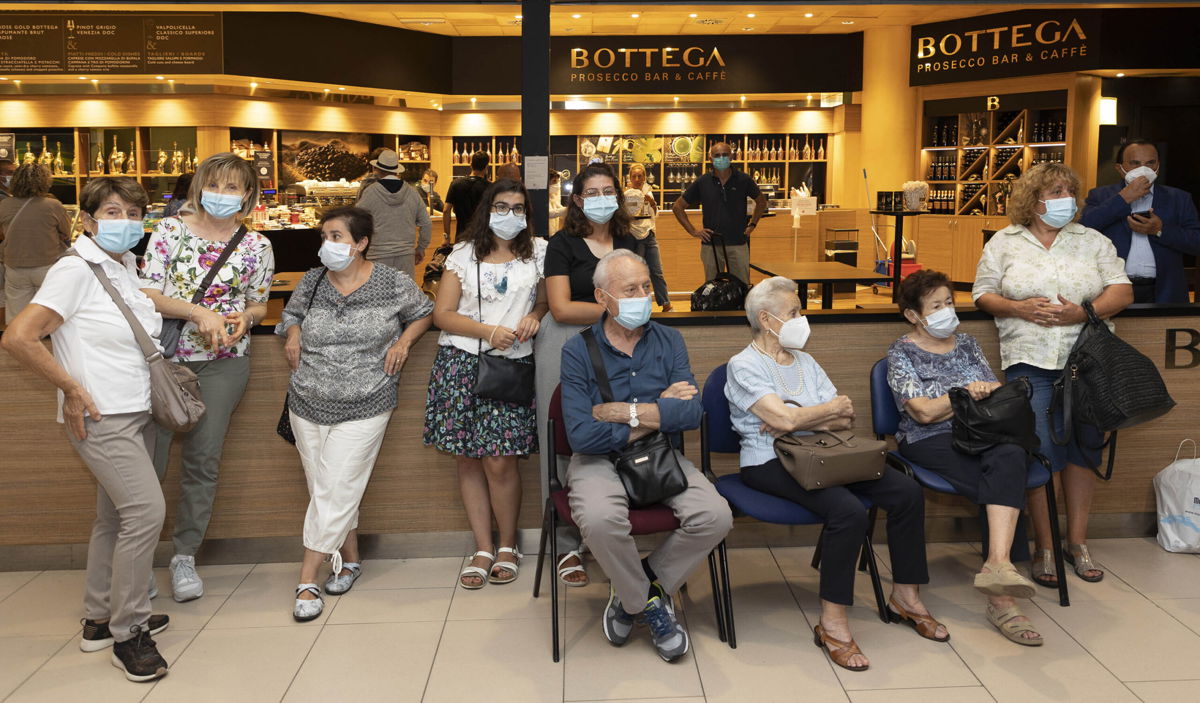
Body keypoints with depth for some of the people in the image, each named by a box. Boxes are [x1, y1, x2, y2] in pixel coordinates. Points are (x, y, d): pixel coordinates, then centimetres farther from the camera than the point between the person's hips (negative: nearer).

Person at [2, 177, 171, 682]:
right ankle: (128, 632, -1)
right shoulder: (75, 271, -14)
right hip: (101, 416, -9)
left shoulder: (127, 269, 11)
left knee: (115, 516, 16)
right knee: (146, 510, -15)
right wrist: (71, 387, -16)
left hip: (136, 413, 9)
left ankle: (100, 620, 30)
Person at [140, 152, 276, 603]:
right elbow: (147, 294, -4)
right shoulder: (169, 230, 1)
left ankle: (185, 556, 21)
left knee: (203, 459, 5)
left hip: (224, 361, 1)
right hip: (163, 354, 0)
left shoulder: (256, 247, 3)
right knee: (146, 456, -4)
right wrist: (200, 312, -18)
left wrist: (244, 318, -10)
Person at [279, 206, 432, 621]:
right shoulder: (311, 283, 5)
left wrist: (404, 340, -4)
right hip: (308, 404, 4)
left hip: (363, 409, -4)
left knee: (335, 491, -8)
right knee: (325, 489, 10)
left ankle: (307, 580, -1)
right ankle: (350, 559, 29)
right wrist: (292, 335, 1)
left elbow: (424, 312, 12)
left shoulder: (393, 284, -5)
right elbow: (291, 314, 23)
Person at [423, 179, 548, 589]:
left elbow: (549, 298, 16)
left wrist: (535, 317, -7)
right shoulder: (464, 254, 9)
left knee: (499, 462, -8)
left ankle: (508, 547, 13)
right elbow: (442, 314, 3)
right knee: (468, 460, 3)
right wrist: (490, 332, -10)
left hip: (513, 364, -1)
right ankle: (483, 549, 15)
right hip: (462, 362, 1)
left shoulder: (538, 252, 12)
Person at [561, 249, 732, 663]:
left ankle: (633, 592, 2)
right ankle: (649, 604, -4)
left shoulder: (669, 342, 5)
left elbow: (691, 414, -10)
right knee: (601, 519, -35)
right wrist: (657, 414, -10)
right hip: (600, 459, -3)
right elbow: (582, 435, -18)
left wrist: (625, 412, -15)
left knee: (715, 516, -21)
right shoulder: (578, 351, -5)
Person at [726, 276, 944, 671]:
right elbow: (785, 418, -19)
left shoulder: (805, 361, 18)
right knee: (849, 511, -32)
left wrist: (797, 421, -7)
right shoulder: (744, 366, -5)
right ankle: (832, 624, -20)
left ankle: (905, 597, 6)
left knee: (906, 492, -9)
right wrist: (833, 408, -3)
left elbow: (845, 421, 10)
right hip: (769, 463, -7)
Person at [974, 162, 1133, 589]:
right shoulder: (1004, 243, 9)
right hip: (1030, 361, -2)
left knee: (1082, 449, 6)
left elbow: (1122, 292, 6)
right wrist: (1020, 308, -12)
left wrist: (1085, 312, -12)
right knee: (1039, 451, -8)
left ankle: (1077, 542, 19)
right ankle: (1044, 547, 4)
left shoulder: (1093, 241, 12)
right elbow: (983, 294, 6)